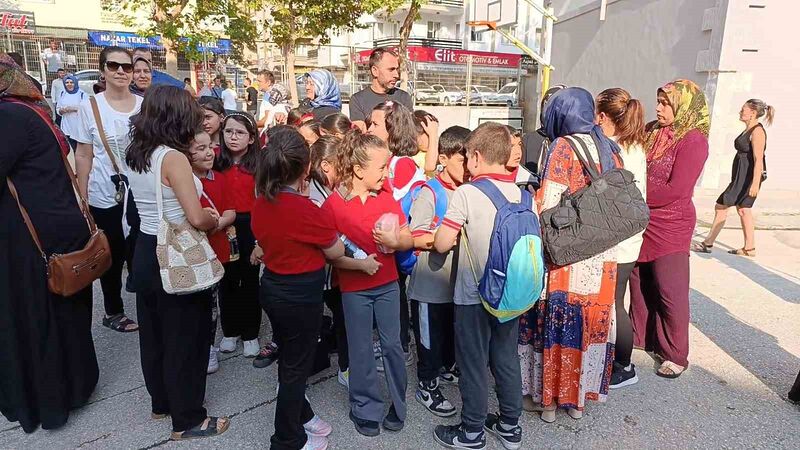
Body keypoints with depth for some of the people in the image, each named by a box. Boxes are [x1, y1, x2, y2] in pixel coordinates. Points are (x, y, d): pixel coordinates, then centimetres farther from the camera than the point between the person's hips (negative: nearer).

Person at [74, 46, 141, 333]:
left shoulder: (145, 105, 2)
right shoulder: (90, 107, -3)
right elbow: (83, 155, -2)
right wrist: (81, 197, -4)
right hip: (104, 197, -1)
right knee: (112, 258, 9)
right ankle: (113, 312, 28)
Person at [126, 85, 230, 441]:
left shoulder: (136, 155, 5)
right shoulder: (173, 158, -21)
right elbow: (197, 219, -26)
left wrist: (207, 217, 9)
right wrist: (216, 221, -6)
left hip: (145, 252, 9)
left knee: (154, 333, 21)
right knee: (185, 338, 6)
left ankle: (161, 402, 41)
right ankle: (187, 420, 21)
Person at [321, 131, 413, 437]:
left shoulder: (387, 197, -2)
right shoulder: (333, 204, -12)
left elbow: (409, 240, 0)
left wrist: (394, 241, -21)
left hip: (388, 284, 3)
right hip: (354, 288, -2)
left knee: (392, 345, 10)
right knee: (361, 350, 10)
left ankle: (398, 406, 29)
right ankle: (367, 409, 28)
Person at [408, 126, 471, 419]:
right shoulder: (430, 193, -18)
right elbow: (416, 238, -23)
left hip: (459, 280, 6)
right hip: (431, 283, -6)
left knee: (454, 330, 25)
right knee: (431, 337, 11)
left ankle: (449, 368, 49)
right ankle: (427, 386, 31)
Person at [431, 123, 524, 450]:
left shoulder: (466, 193, -17)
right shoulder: (522, 194, -1)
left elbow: (441, 244, -19)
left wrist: (459, 231, 1)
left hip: (474, 295, -5)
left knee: (473, 364, 10)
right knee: (507, 359, 19)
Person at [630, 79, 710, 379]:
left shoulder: (693, 141, -12)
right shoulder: (654, 133, 8)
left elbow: (674, 190, -19)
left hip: (670, 228, -6)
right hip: (641, 223, 7)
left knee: (670, 293, 2)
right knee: (640, 285, 15)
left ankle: (676, 355, 17)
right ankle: (641, 337, 32)